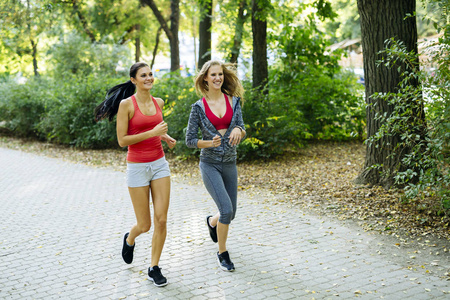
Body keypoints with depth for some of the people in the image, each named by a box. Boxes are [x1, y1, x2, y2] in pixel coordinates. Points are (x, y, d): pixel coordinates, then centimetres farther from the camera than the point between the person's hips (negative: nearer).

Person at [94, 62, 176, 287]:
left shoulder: (158, 103, 7)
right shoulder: (126, 104, -10)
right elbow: (122, 140, -14)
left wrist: (165, 137, 7)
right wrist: (152, 132, -19)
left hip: (159, 164, 5)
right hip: (137, 167, -4)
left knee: (161, 220, -2)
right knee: (144, 225, 4)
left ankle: (154, 268, 14)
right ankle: (129, 239, 40)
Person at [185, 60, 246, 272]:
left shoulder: (233, 101, 3)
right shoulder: (199, 107, -5)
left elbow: (242, 132, 3)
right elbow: (189, 140, -3)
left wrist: (238, 130, -21)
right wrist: (210, 143, -21)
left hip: (230, 163, 4)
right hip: (210, 164, -4)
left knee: (230, 213, 12)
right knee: (226, 209, -16)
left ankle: (212, 222, 49)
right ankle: (222, 254, 6)